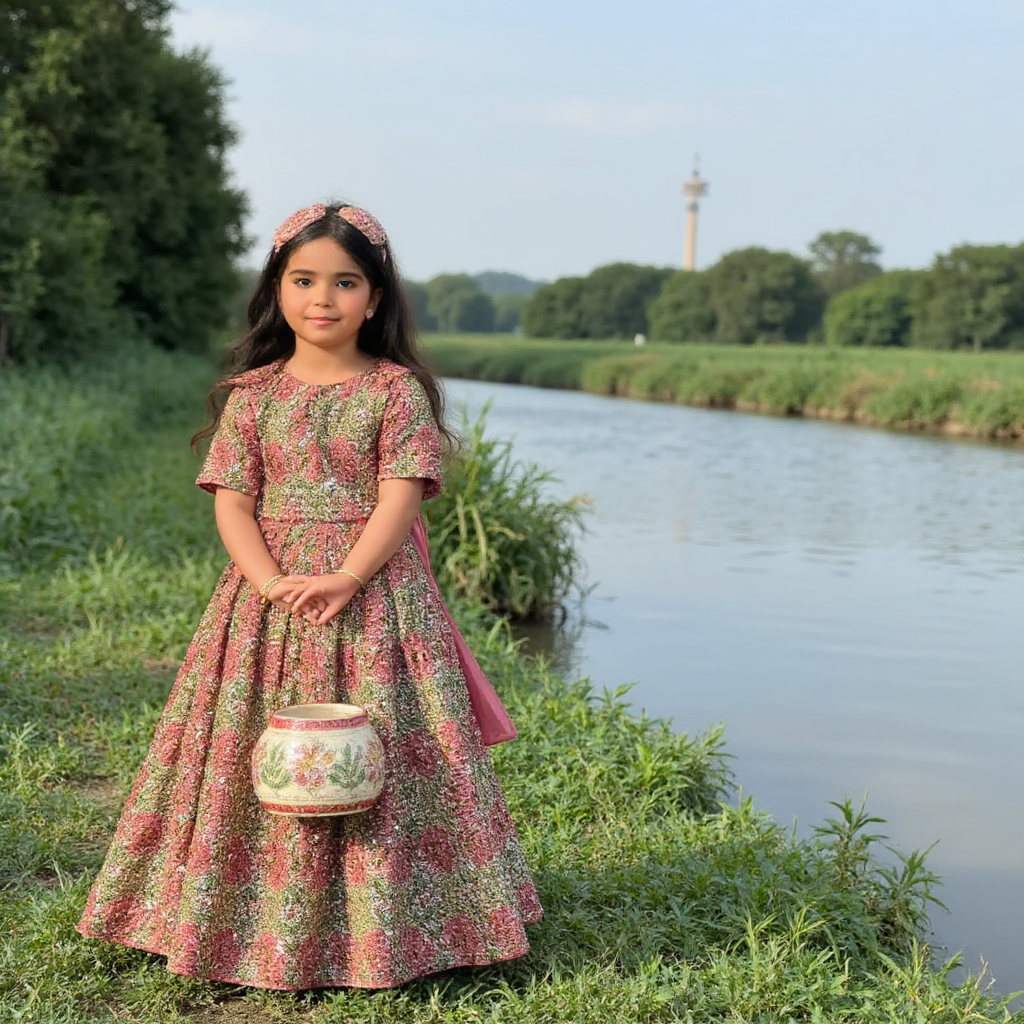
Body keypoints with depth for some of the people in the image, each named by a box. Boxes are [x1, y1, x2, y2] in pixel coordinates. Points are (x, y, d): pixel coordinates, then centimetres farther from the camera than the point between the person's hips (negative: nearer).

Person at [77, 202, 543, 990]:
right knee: (261, 760, 3)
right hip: (267, 593, 3)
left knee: (375, 763, -3)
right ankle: (259, 925, 16)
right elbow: (232, 502, 1)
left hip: (372, 592, -2)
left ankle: (377, 934, 9)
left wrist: (343, 580, -21)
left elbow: (399, 500, -7)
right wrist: (271, 582, -16)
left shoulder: (396, 389, 0)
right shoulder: (252, 394, 7)